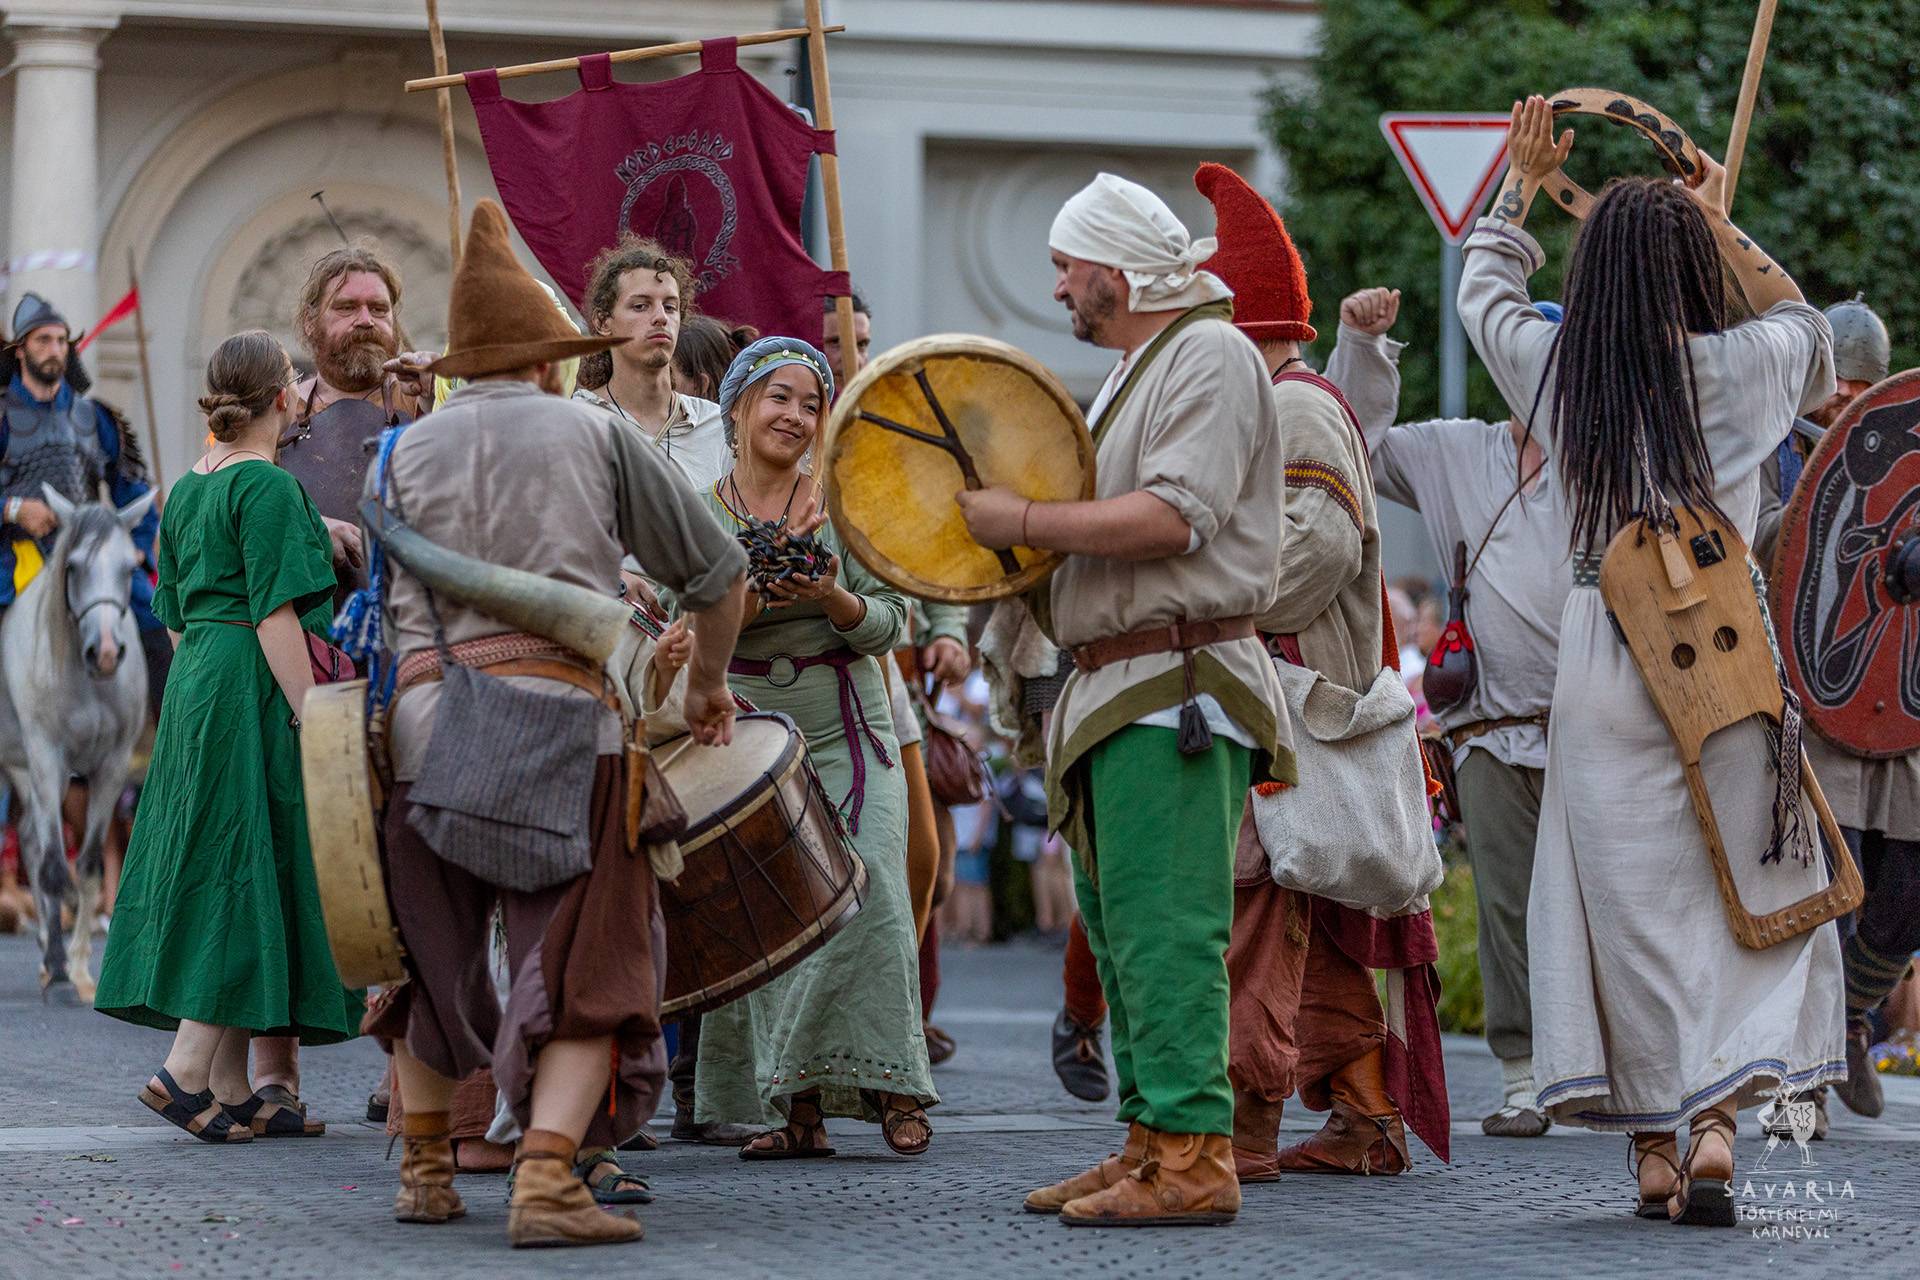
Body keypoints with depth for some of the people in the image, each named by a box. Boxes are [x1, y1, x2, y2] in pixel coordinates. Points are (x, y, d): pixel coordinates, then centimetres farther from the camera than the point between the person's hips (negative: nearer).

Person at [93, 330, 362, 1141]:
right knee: (251, 872, -7)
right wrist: (308, 714, -17)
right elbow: (276, 616, -17)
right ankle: (186, 1071, -13)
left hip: (193, 686, 9)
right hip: (254, 697, -9)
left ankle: (231, 1090, 9)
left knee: (213, 876, 8)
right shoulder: (269, 487, -12)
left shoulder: (187, 490, 14)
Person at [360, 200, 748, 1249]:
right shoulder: (596, 435, 11)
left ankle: (425, 1169, 25)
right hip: (566, 718, -3)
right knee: (584, 966, -1)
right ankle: (547, 1174, -16)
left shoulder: (400, 454, 15)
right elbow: (719, 575, 15)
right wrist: (707, 685, 30)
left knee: (434, 957, 18)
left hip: (425, 719, 3)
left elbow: (379, 605, 11)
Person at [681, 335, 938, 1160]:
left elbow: (890, 623, 0)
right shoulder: (698, 516, 4)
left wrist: (832, 598, -19)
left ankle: (891, 1089, -3)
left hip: (846, 732, 0)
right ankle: (797, 1107, 1)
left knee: (866, 900, -10)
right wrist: (754, 595, -18)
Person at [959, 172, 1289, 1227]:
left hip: (1179, 689, -11)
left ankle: (1191, 1158, -14)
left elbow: (1171, 518, -20)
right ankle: (1151, 1139, 18)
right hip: (1111, 691, 11)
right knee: (1120, 931, 12)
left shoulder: (1210, 356, -8)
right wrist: (1013, 525, 12)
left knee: (1165, 930, -13)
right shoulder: (1130, 372, 24)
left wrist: (1023, 522, -14)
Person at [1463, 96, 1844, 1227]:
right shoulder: (1740, 366, -4)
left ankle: (1652, 1150, 7)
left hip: (1600, 652, 2)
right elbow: (1812, 331, 22)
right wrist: (1727, 228, 27)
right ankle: (1717, 1122, -8)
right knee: (1744, 896, 6)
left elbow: (1483, 287, 24)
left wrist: (1523, 182, 35)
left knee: (1626, 901, 6)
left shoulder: (1553, 365, 1)